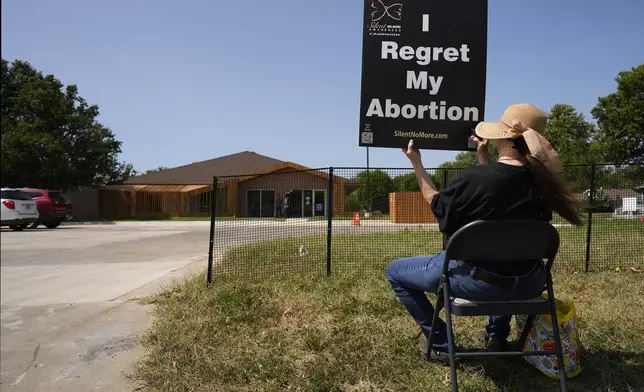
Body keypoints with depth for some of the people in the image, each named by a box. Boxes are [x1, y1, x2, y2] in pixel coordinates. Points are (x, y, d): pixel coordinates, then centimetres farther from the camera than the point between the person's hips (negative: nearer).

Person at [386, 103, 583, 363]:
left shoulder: (472, 177, -22)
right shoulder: (542, 181, -4)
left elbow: (437, 204, -2)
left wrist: (416, 163, 7)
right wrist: (484, 157, 19)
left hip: (478, 281, -6)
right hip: (527, 285, 6)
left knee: (395, 271, 12)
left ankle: (440, 344, 15)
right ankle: (497, 334, 39)